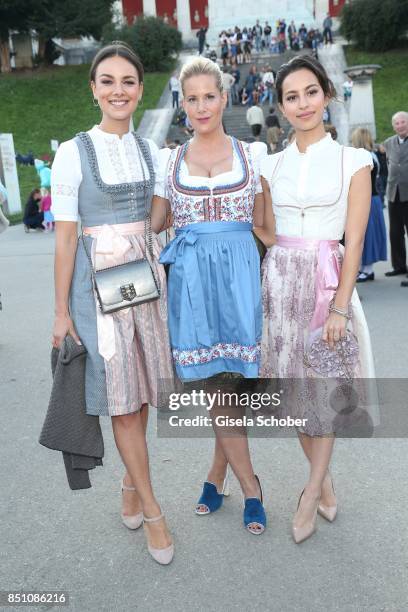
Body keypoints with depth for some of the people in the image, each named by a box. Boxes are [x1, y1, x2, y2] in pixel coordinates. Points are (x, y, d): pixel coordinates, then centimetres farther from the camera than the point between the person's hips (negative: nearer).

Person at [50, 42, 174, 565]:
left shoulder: (150, 150, 9)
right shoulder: (73, 153, -5)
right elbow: (65, 237, -6)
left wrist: (167, 279, 14)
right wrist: (62, 311, -7)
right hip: (100, 277, -4)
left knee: (142, 387, 9)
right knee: (120, 393, 0)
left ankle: (130, 483, 30)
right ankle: (151, 509, 13)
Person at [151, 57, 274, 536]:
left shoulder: (252, 153, 8)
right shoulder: (170, 161, 9)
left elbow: (261, 223, 11)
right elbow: (151, 224, 11)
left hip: (238, 274, 0)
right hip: (191, 277, 0)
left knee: (233, 379, 3)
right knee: (220, 384, 1)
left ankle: (217, 475, 26)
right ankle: (249, 487, 17)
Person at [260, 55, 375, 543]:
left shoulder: (352, 161, -1)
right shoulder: (272, 165, 9)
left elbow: (354, 242, -6)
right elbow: (266, 233, 11)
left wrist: (339, 307, -13)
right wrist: (260, 289, 3)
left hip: (328, 280, -3)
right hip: (278, 280, 3)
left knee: (324, 389, 4)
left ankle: (311, 493, 20)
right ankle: (323, 480, 30)